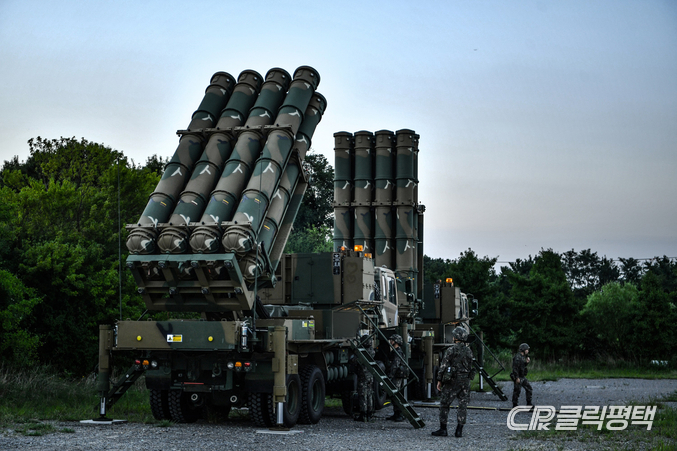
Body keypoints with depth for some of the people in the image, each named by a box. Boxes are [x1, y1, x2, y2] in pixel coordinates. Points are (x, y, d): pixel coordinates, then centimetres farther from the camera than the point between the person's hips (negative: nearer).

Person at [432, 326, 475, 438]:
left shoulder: (451, 350, -9)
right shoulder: (469, 351, 8)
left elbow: (443, 366, -11)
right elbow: (470, 367, 13)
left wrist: (439, 380, -5)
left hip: (452, 381, -5)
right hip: (465, 381, 5)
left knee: (444, 404, 4)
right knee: (463, 405, 5)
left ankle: (443, 429, 3)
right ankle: (459, 430, 3)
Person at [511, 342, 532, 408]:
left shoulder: (523, 356, 11)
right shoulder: (517, 357, -19)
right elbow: (515, 368, -24)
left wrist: (527, 362, 3)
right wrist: (517, 378, -25)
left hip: (523, 377, 10)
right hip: (518, 377, -10)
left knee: (529, 389, 10)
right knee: (517, 391, -3)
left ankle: (529, 403, 19)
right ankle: (514, 405, 6)